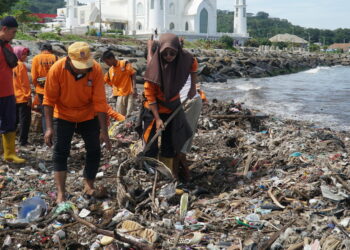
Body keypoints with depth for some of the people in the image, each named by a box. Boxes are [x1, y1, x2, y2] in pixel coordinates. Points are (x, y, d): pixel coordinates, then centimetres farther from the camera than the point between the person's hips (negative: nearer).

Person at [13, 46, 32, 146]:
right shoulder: (21, 65, -13)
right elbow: (25, 83, -15)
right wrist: (29, 96, -11)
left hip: (14, 98, 8)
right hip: (23, 98, -8)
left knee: (14, 119, 16)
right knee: (25, 120, -1)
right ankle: (23, 141, 0)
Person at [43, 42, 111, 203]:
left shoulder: (96, 69, -24)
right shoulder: (57, 69, -26)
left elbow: (99, 102, -20)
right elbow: (49, 100, -18)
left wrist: (103, 130, -20)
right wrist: (49, 128, -21)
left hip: (88, 116, 2)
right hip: (63, 116, -1)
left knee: (94, 151, 4)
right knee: (60, 152, -6)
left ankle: (89, 186, 22)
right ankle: (61, 193, -1)